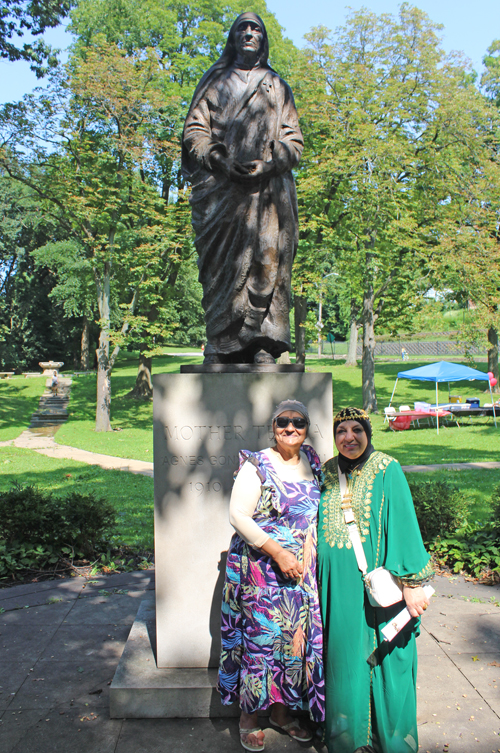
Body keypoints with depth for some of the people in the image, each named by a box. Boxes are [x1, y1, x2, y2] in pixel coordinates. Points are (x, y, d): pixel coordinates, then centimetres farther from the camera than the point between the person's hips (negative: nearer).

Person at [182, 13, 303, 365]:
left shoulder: (277, 87, 24)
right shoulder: (214, 81, 23)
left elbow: (294, 141, 13)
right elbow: (194, 131, 10)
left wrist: (266, 163, -8)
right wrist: (220, 160, -9)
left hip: (268, 190, 0)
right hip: (220, 190, 0)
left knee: (266, 263, -13)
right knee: (221, 266, -9)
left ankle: (264, 347, -15)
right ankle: (220, 347, -8)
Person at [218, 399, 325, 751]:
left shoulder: (312, 462, 7)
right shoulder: (257, 465, -11)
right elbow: (239, 515, -15)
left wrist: (308, 551, 6)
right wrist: (278, 553, -19)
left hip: (303, 572, 6)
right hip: (262, 568, -5)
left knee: (297, 636, 12)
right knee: (260, 634, 1)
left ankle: (282, 710, 31)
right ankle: (249, 716, 21)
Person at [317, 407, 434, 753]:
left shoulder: (387, 470, -8)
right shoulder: (328, 472, 5)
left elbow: (404, 524, -10)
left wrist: (413, 581, -13)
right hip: (338, 583, 4)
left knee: (383, 658, 5)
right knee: (342, 656, 11)